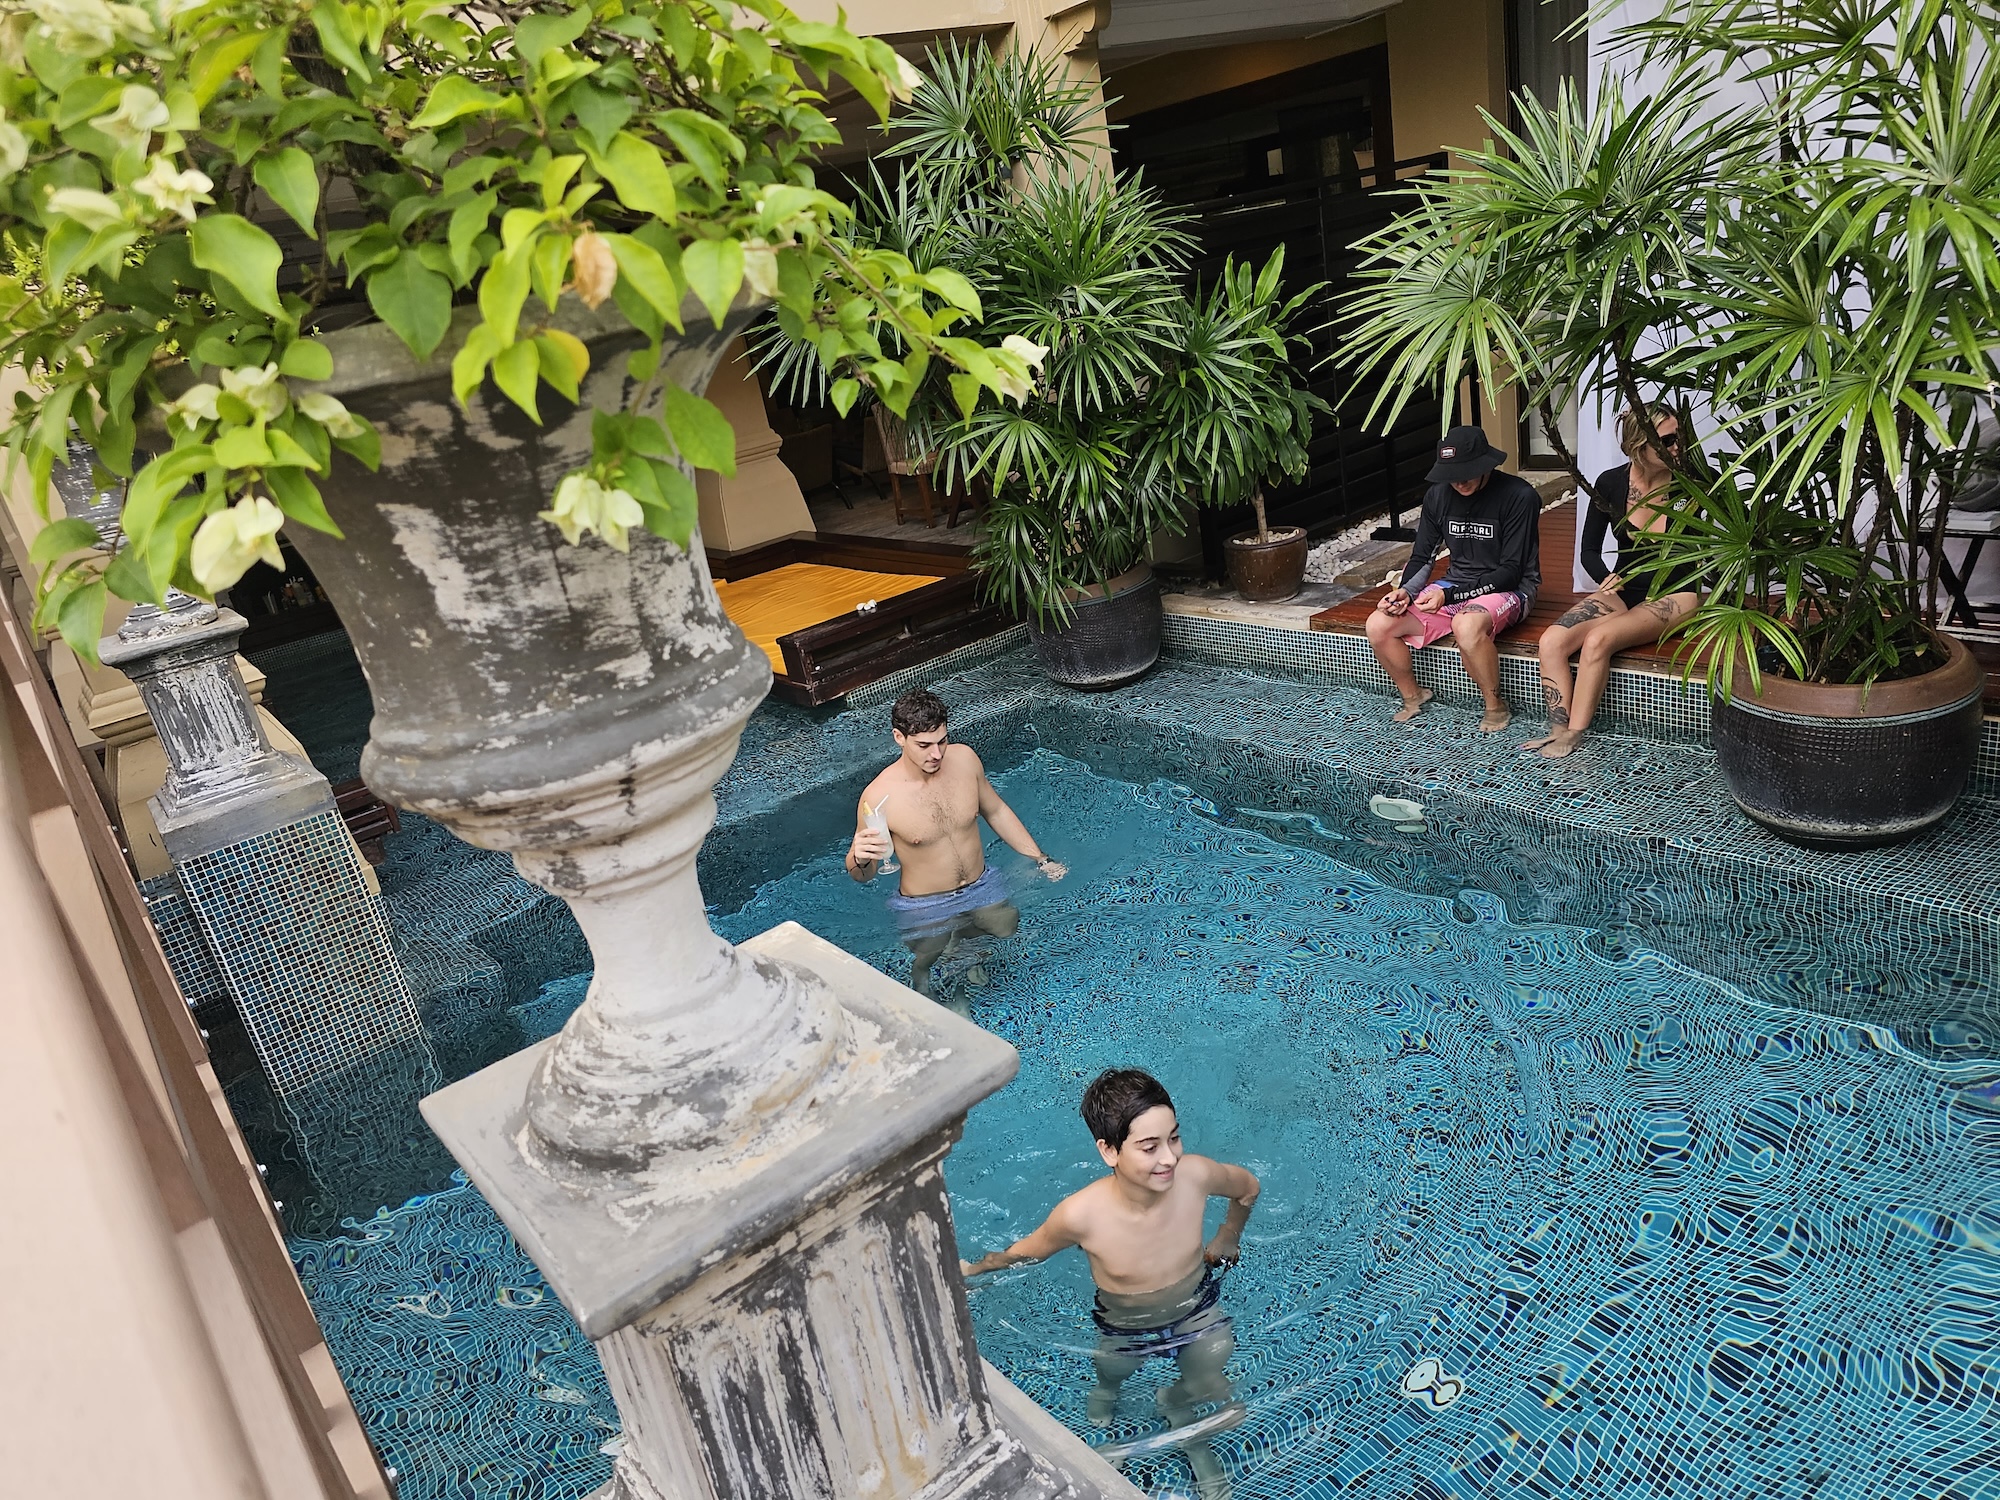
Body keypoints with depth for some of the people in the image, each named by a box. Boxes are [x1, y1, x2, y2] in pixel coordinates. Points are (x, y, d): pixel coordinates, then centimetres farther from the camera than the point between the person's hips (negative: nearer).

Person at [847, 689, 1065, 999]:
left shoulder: (964, 758, -13)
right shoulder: (879, 797, -26)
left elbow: (996, 811, 6)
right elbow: (863, 875, -12)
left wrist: (1040, 859, 4)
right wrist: (859, 859, -37)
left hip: (981, 886, 4)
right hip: (926, 908, -4)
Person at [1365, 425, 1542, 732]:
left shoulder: (1518, 496, -16)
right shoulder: (1438, 495, 1)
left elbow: (1511, 572, -17)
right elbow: (1421, 557, 7)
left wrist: (1449, 595, -27)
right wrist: (1405, 592, -16)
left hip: (1507, 589, -6)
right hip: (1455, 586, 6)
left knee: (1467, 625, -40)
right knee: (1379, 625, -14)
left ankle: (1496, 707, -15)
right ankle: (1412, 695, 13)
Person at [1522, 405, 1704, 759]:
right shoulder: (1611, 483, -2)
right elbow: (1590, 551, 6)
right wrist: (1607, 579, -12)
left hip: (1672, 595, -4)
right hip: (1623, 590, 4)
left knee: (1598, 639, -31)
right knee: (1552, 641, -22)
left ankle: (1572, 736, -21)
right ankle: (1559, 731, -20)